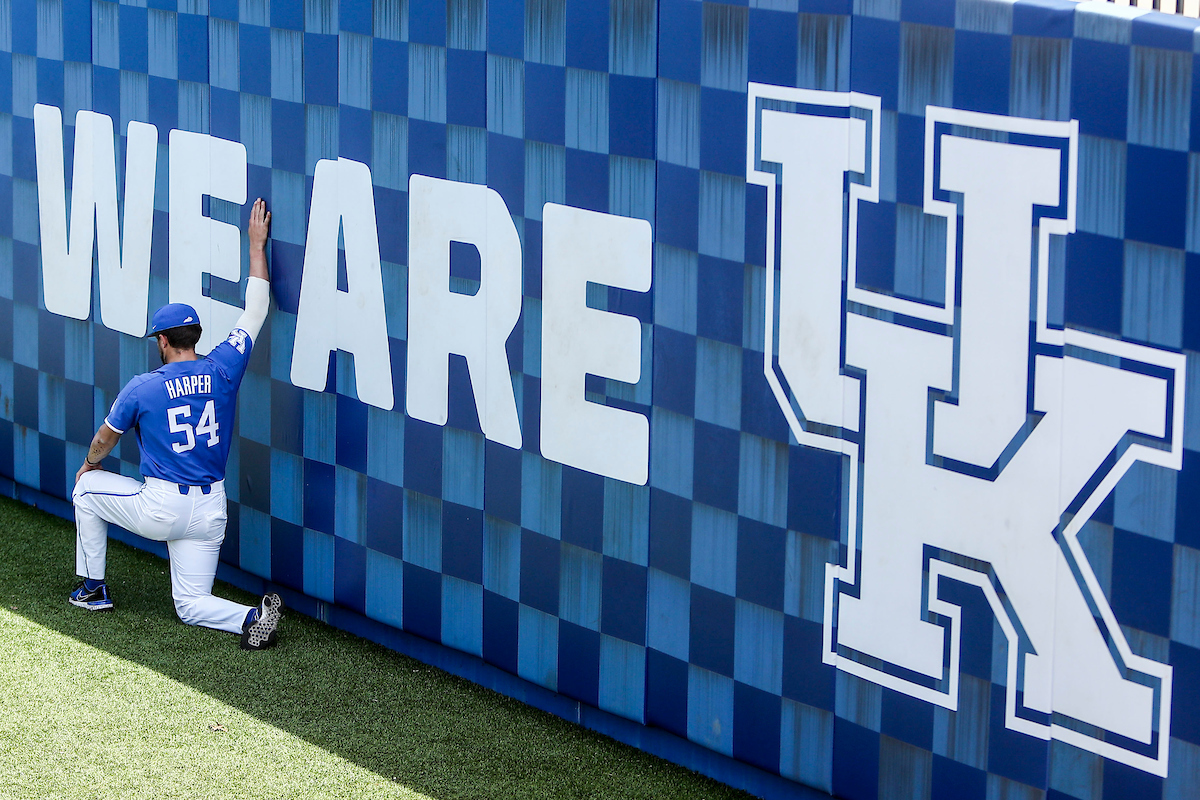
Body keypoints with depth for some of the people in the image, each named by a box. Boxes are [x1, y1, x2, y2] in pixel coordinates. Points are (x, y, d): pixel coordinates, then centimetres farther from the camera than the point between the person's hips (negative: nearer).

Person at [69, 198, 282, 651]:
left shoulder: (141, 389, -7)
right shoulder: (223, 369, -3)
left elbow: (105, 438, 9)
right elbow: (256, 310, 8)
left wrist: (90, 463, 32)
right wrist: (256, 246, 14)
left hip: (160, 509, -4)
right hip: (210, 510, 4)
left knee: (86, 488, 24)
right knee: (191, 604, 13)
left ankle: (93, 587, 27)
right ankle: (252, 617, -19)